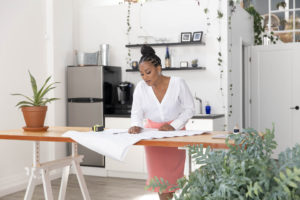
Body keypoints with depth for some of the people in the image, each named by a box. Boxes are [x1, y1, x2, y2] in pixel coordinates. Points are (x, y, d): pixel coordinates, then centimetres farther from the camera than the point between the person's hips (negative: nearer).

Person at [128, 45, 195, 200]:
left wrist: (174, 126, -20)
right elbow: (137, 111, -4)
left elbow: (189, 109, -9)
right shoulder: (141, 87, -9)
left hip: (175, 131, -2)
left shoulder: (178, 84, -16)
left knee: (173, 173, 1)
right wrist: (136, 125, -26)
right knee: (158, 174, 2)